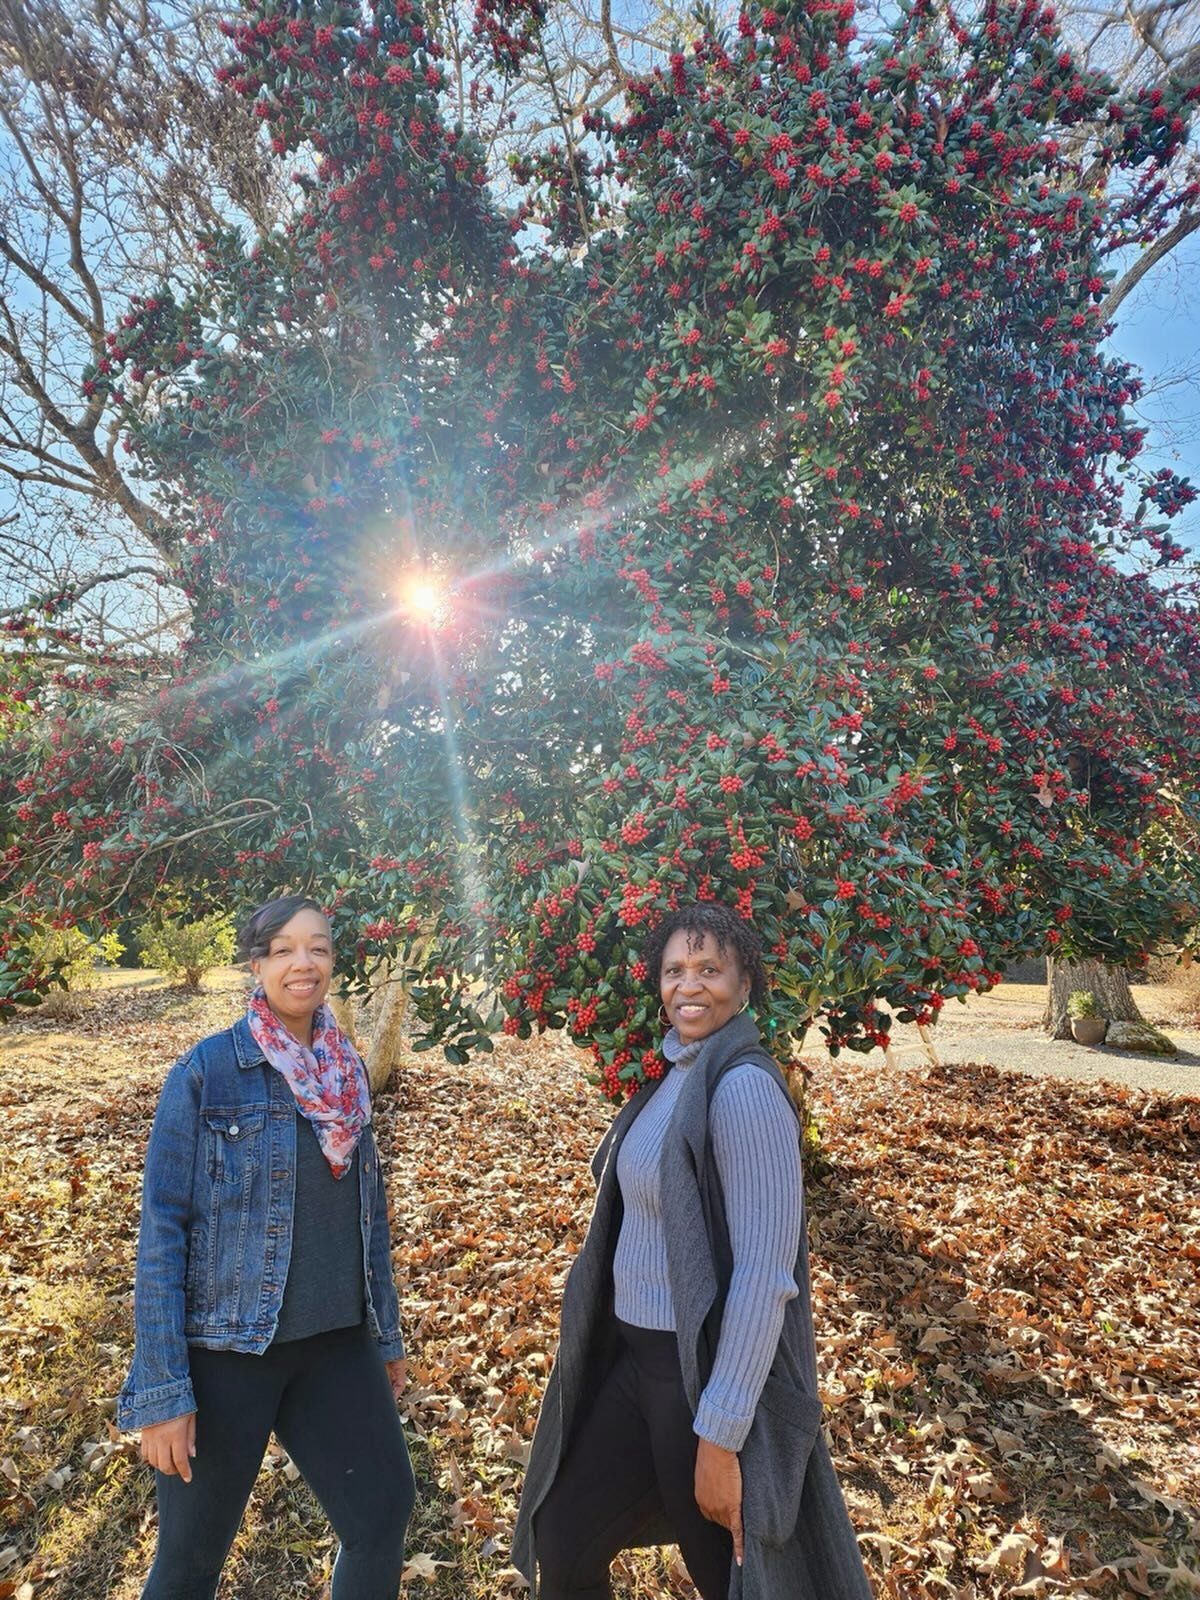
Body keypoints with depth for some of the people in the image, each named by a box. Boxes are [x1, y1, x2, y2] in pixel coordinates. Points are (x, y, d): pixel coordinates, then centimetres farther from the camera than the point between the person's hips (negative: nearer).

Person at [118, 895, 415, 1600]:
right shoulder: (206, 1070, -13)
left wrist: (389, 1336, 14)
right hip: (227, 1347, -4)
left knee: (384, 1520, 12)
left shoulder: (349, 1072, 2)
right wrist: (161, 1390, -12)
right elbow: (163, 1230, -12)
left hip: (338, 1345, 5)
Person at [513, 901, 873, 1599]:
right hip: (637, 1355, 8)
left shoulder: (744, 1086, -23)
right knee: (563, 1542, 19)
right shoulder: (678, 1074, 4)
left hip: (708, 1370, -8)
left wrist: (719, 1434, -20)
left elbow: (764, 1273, -24)